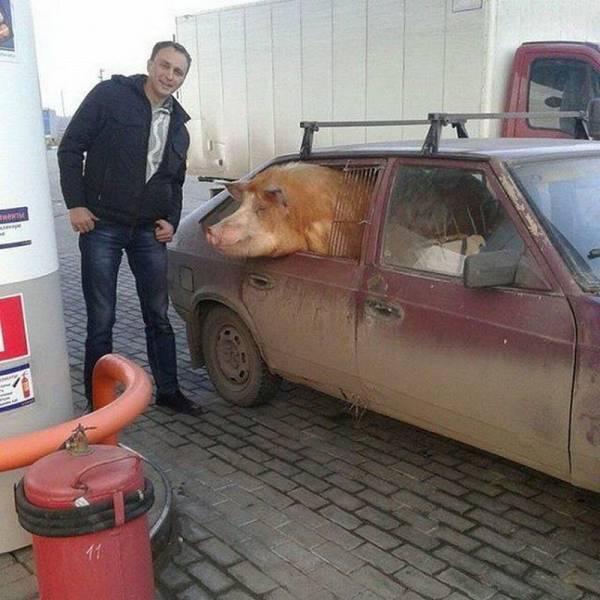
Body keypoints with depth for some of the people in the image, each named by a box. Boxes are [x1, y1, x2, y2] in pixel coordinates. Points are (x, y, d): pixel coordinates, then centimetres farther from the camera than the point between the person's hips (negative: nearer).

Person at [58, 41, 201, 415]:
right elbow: (71, 147, -4)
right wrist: (75, 204, -11)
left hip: (149, 231, 5)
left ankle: (169, 391, 25)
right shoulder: (110, 95, -3)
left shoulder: (178, 125, 13)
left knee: (159, 315, 11)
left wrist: (171, 221, 7)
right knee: (101, 319, 1)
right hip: (101, 226, -5)